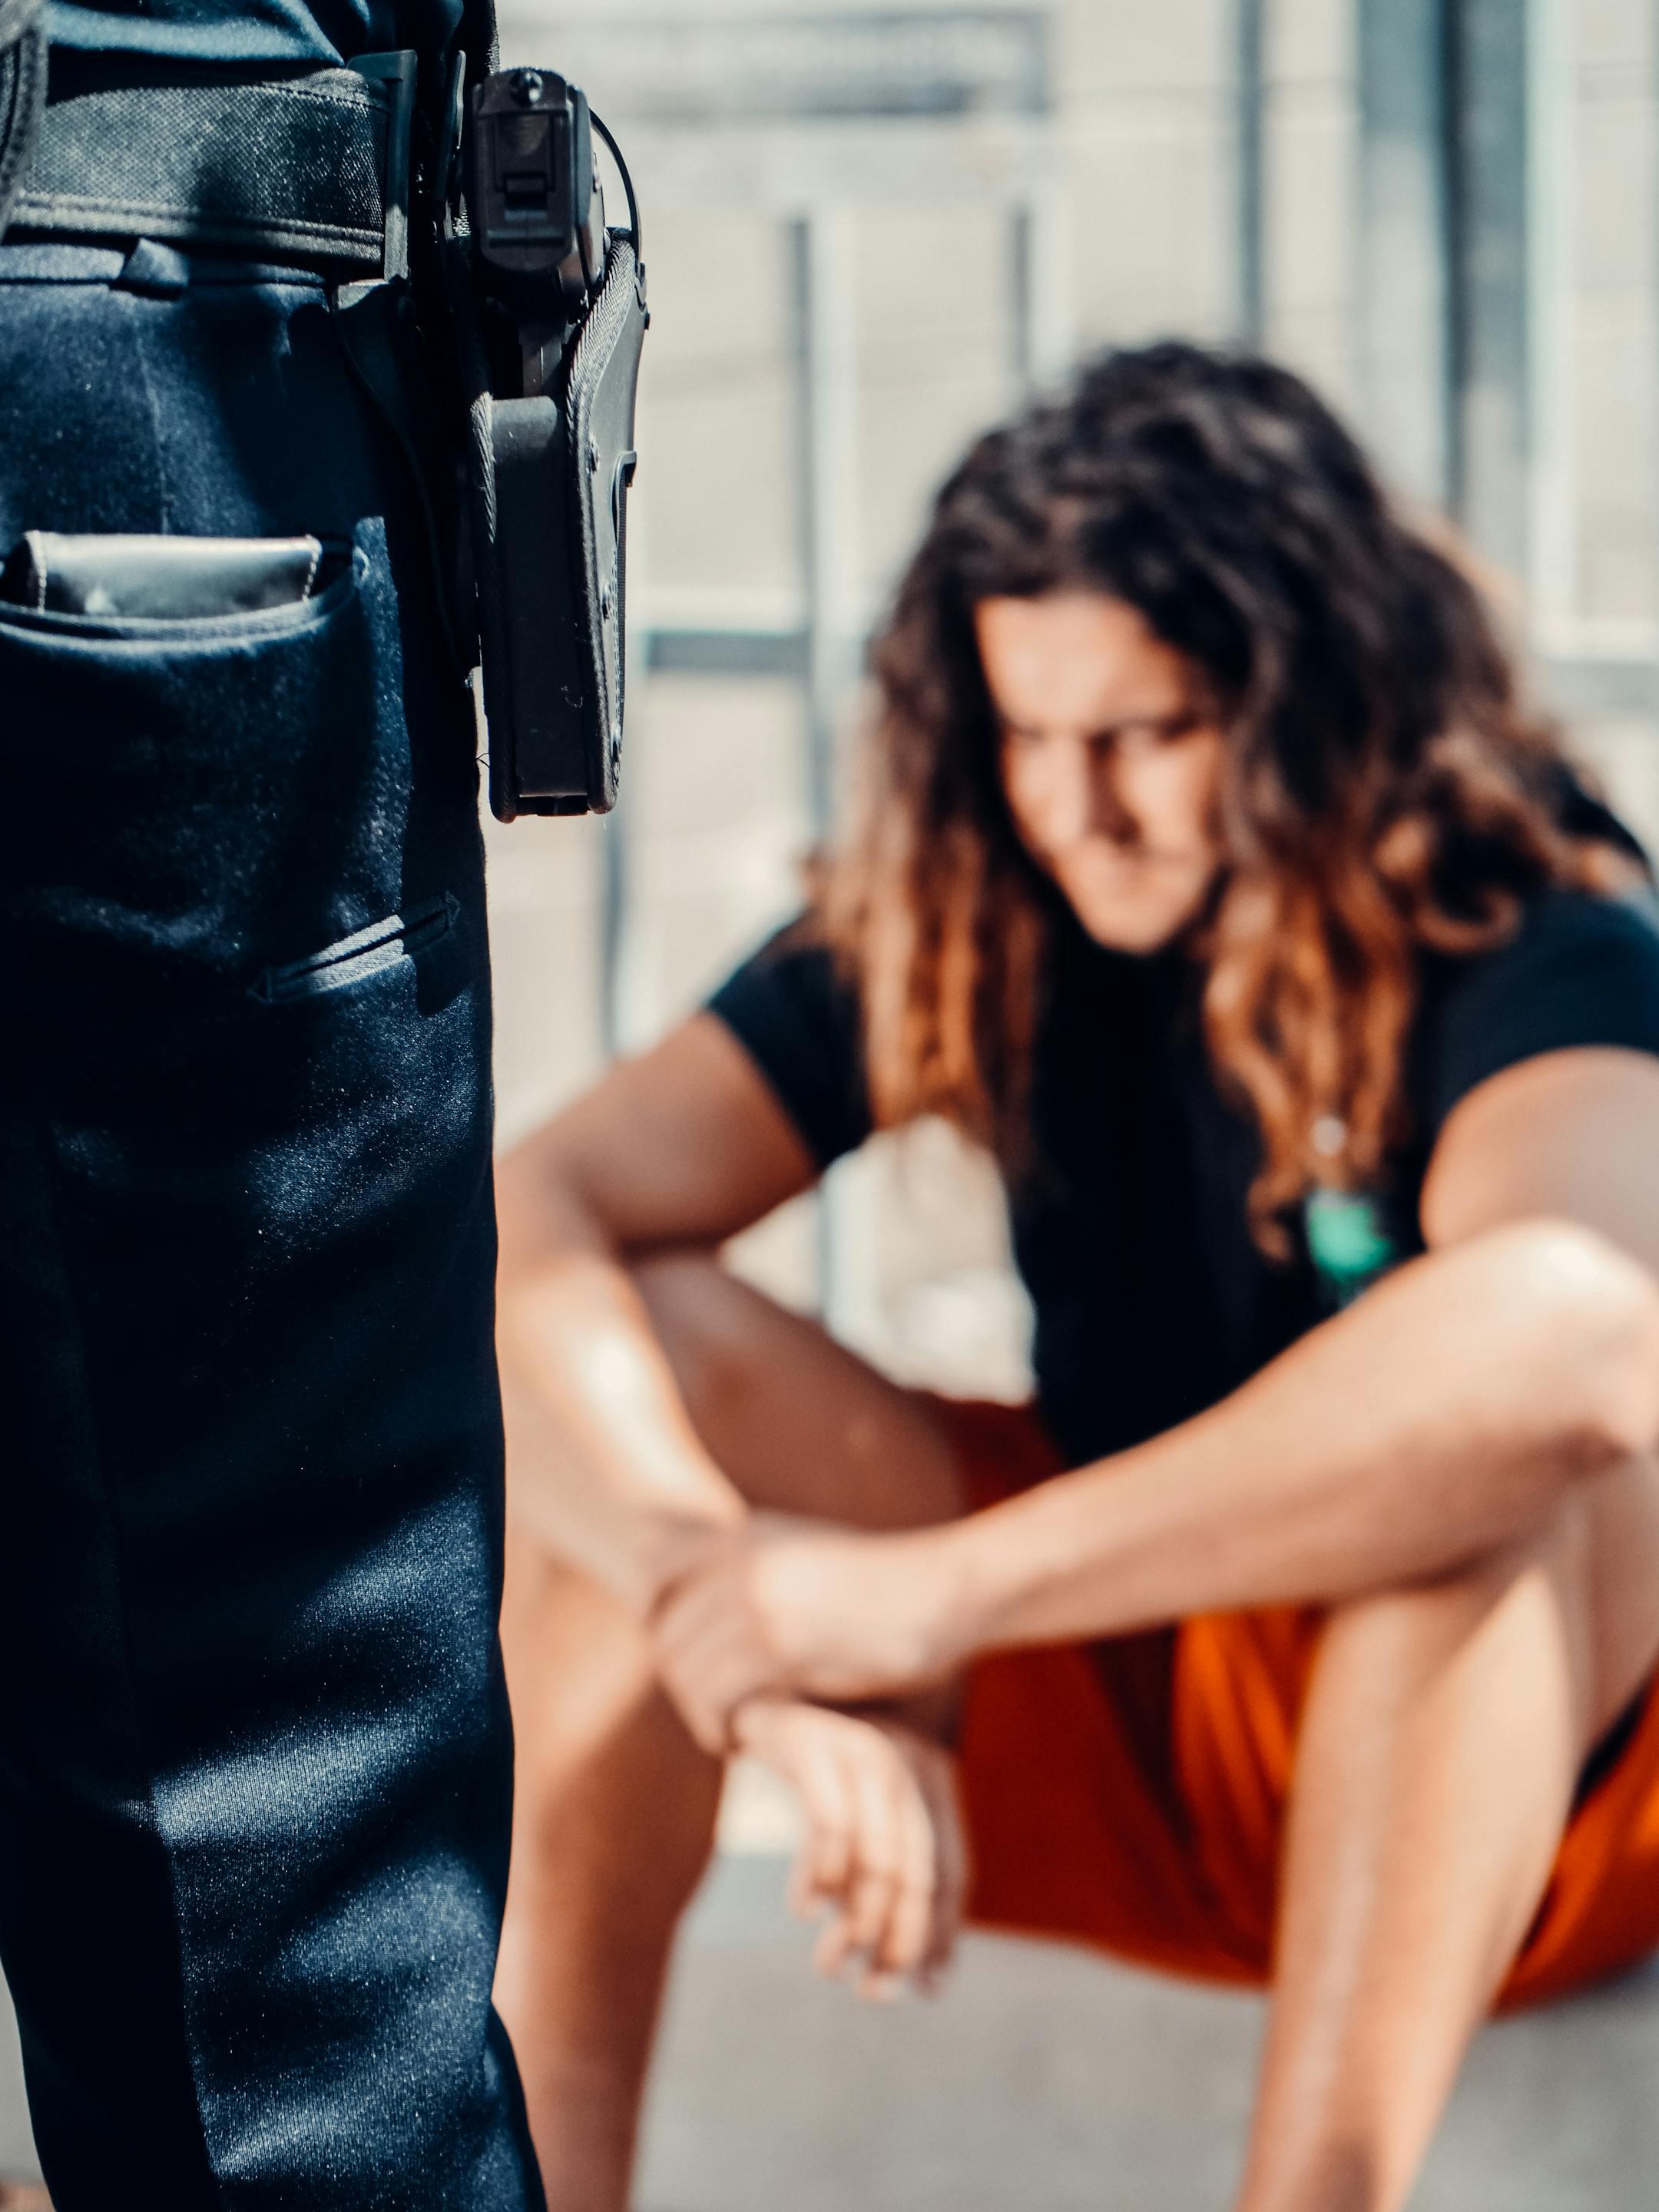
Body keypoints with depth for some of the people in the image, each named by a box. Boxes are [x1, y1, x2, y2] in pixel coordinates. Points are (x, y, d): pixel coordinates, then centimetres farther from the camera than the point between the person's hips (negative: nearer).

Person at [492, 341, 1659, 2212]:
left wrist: (923, 1594, -44)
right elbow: (518, 1229, -18)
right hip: (1109, 1731, 4)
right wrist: (778, 1663, -37)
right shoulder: (943, 930, -6)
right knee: (595, 1370, -17)